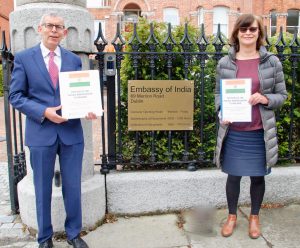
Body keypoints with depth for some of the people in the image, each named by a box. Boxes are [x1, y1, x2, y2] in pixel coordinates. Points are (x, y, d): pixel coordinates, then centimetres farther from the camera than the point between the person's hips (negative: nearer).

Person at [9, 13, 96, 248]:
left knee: (73, 187, 10)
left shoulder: (74, 59, 8)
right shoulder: (23, 58, 0)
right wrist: (44, 112, -16)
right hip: (41, 133, -2)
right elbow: (15, 96, -2)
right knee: (43, 189, 11)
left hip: (72, 132, 2)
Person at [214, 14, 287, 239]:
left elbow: (282, 95, 3)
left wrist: (265, 99, -17)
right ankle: (232, 216, 34)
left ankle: (254, 217, 36)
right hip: (233, 132, 0)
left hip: (260, 133, 0)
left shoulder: (272, 62, -1)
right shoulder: (224, 63, 0)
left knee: (258, 176, 13)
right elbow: (218, 94, 8)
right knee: (233, 176, 11)